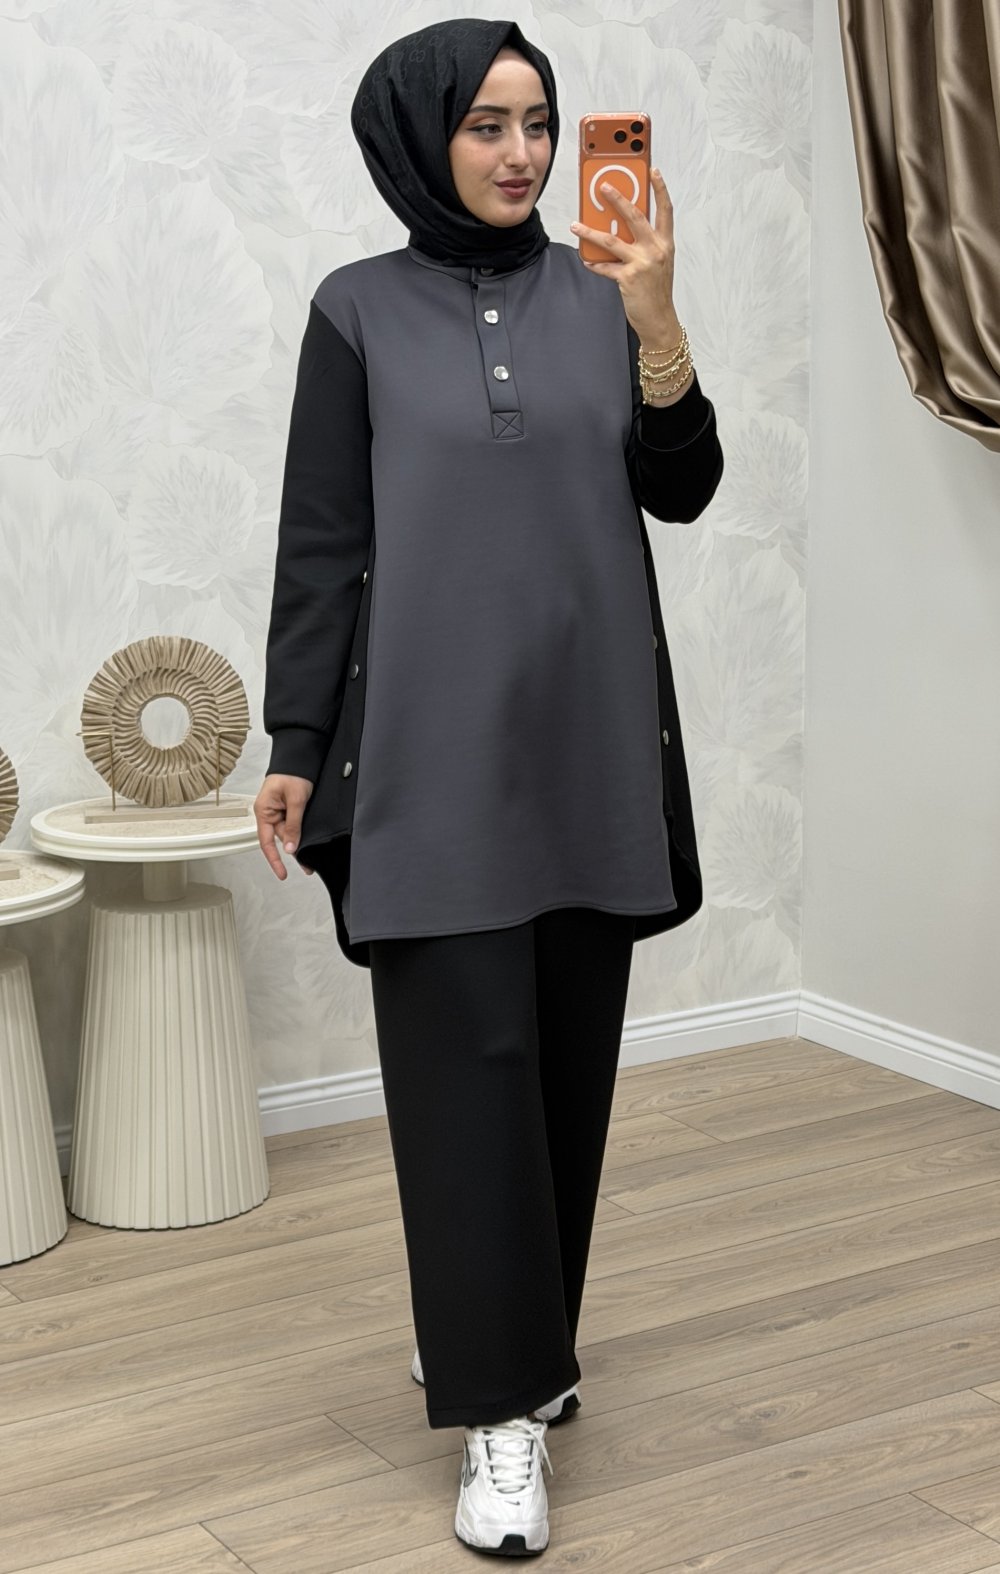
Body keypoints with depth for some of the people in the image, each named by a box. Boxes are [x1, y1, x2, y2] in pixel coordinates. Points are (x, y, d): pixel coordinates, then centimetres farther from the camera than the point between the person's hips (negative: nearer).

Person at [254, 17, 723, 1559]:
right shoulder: (361, 310, 0)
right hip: (435, 742, -3)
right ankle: (500, 1407, 2)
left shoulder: (598, 295, 8)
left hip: (590, 735, 4)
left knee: (569, 1051, 9)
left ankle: (511, 1331, 27)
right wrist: (292, 749, -4)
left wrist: (656, 320, -13)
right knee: (467, 1061, -5)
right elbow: (320, 543, -1)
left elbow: (681, 491, 2)